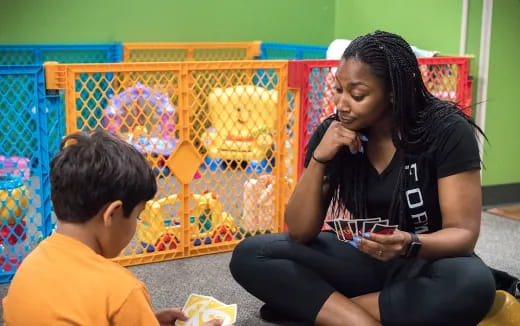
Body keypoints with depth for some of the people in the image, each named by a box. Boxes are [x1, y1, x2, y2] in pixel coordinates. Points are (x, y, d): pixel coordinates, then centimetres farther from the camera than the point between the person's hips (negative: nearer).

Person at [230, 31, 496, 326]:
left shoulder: (447, 132, -18)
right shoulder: (332, 134, -9)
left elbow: (464, 232, -18)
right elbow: (299, 231, -9)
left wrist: (410, 245, -39)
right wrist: (319, 158, -23)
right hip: (363, 258, 3)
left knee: (473, 285, -38)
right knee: (249, 256, -16)